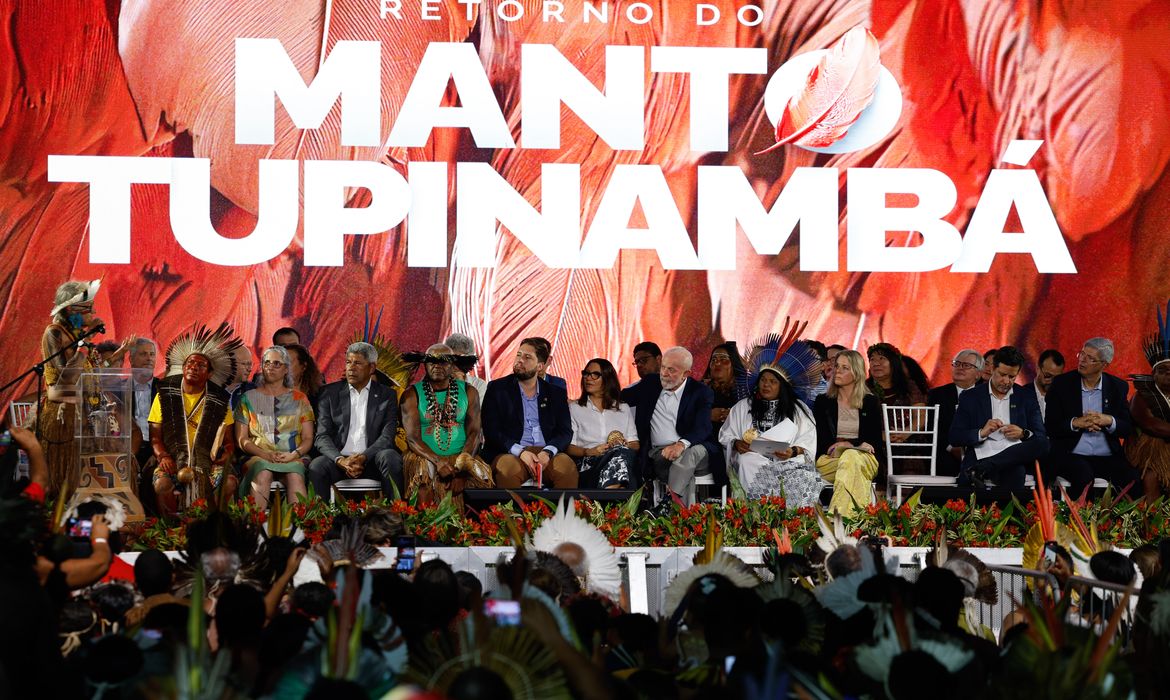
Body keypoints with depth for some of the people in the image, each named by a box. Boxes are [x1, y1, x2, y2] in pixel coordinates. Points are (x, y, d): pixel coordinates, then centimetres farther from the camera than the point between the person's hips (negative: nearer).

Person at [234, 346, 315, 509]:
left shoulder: (299, 399, 17)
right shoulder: (248, 398, 16)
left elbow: (308, 438, 11)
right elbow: (242, 439, 8)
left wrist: (294, 454, -11)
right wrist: (264, 454, -10)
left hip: (292, 458, 0)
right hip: (258, 456, 0)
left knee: (295, 476, -36)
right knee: (263, 474, -37)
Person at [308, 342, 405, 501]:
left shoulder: (387, 395, 9)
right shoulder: (330, 393, 11)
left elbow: (387, 437, -2)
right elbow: (322, 436, 2)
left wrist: (363, 458, -20)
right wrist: (340, 460, -18)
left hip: (372, 460, 0)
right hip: (338, 459, 0)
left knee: (390, 457, -32)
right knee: (316, 467, -31)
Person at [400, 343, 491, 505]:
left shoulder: (469, 392, 9)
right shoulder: (412, 394, 4)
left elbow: (474, 433, 1)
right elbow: (412, 438, -5)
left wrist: (461, 467, -16)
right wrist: (437, 461, -23)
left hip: (461, 457, 1)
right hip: (425, 458, -1)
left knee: (481, 473, -28)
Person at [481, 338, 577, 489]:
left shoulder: (556, 393, 16)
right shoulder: (497, 388, 10)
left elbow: (565, 431, 9)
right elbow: (491, 430, 0)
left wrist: (547, 452, -14)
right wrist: (519, 451, -16)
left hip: (545, 454, 2)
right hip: (509, 453, -2)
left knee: (566, 464, -31)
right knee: (509, 467, -37)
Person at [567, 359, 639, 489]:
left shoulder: (624, 408, 26)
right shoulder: (574, 408, 20)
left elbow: (635, 445, 17)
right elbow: (569, 447, 9)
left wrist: (624, 445, -7)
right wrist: (589, 452, -12)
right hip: (588, 463, -2)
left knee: (621, 451, -39)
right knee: (620, 452, -38)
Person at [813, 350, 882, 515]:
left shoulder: (870, 402, 15)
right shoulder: (822, 402, 16)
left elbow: (876, 440, 11)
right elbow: (818, 440, 6)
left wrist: (849, 445, -10)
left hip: (865, 459, -1)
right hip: (829, 459, 1)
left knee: (850, 458, -39)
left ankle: (837, 514, -60)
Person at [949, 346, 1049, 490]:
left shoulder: (1026, 399, 18)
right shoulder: (970, 397, 14)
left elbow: (1041, 439, 15)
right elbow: (954, 438, 9)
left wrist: (1024, 434, -8)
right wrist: (981, 433, -9)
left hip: (1015, 456, 4)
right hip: (981, 455, -4)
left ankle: (981, 469, -34)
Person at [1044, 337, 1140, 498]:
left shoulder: (1118, 387, 8)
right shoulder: (1061, 384, 3)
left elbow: (1127, 428, 8)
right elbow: (1050, 427, 0)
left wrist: (1109, 421, -13)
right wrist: (1076, 423, -17)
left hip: (1108, 458, 2)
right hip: (1071, 455, -2)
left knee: (1133, 479, -26)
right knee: (1084, 477, -35)